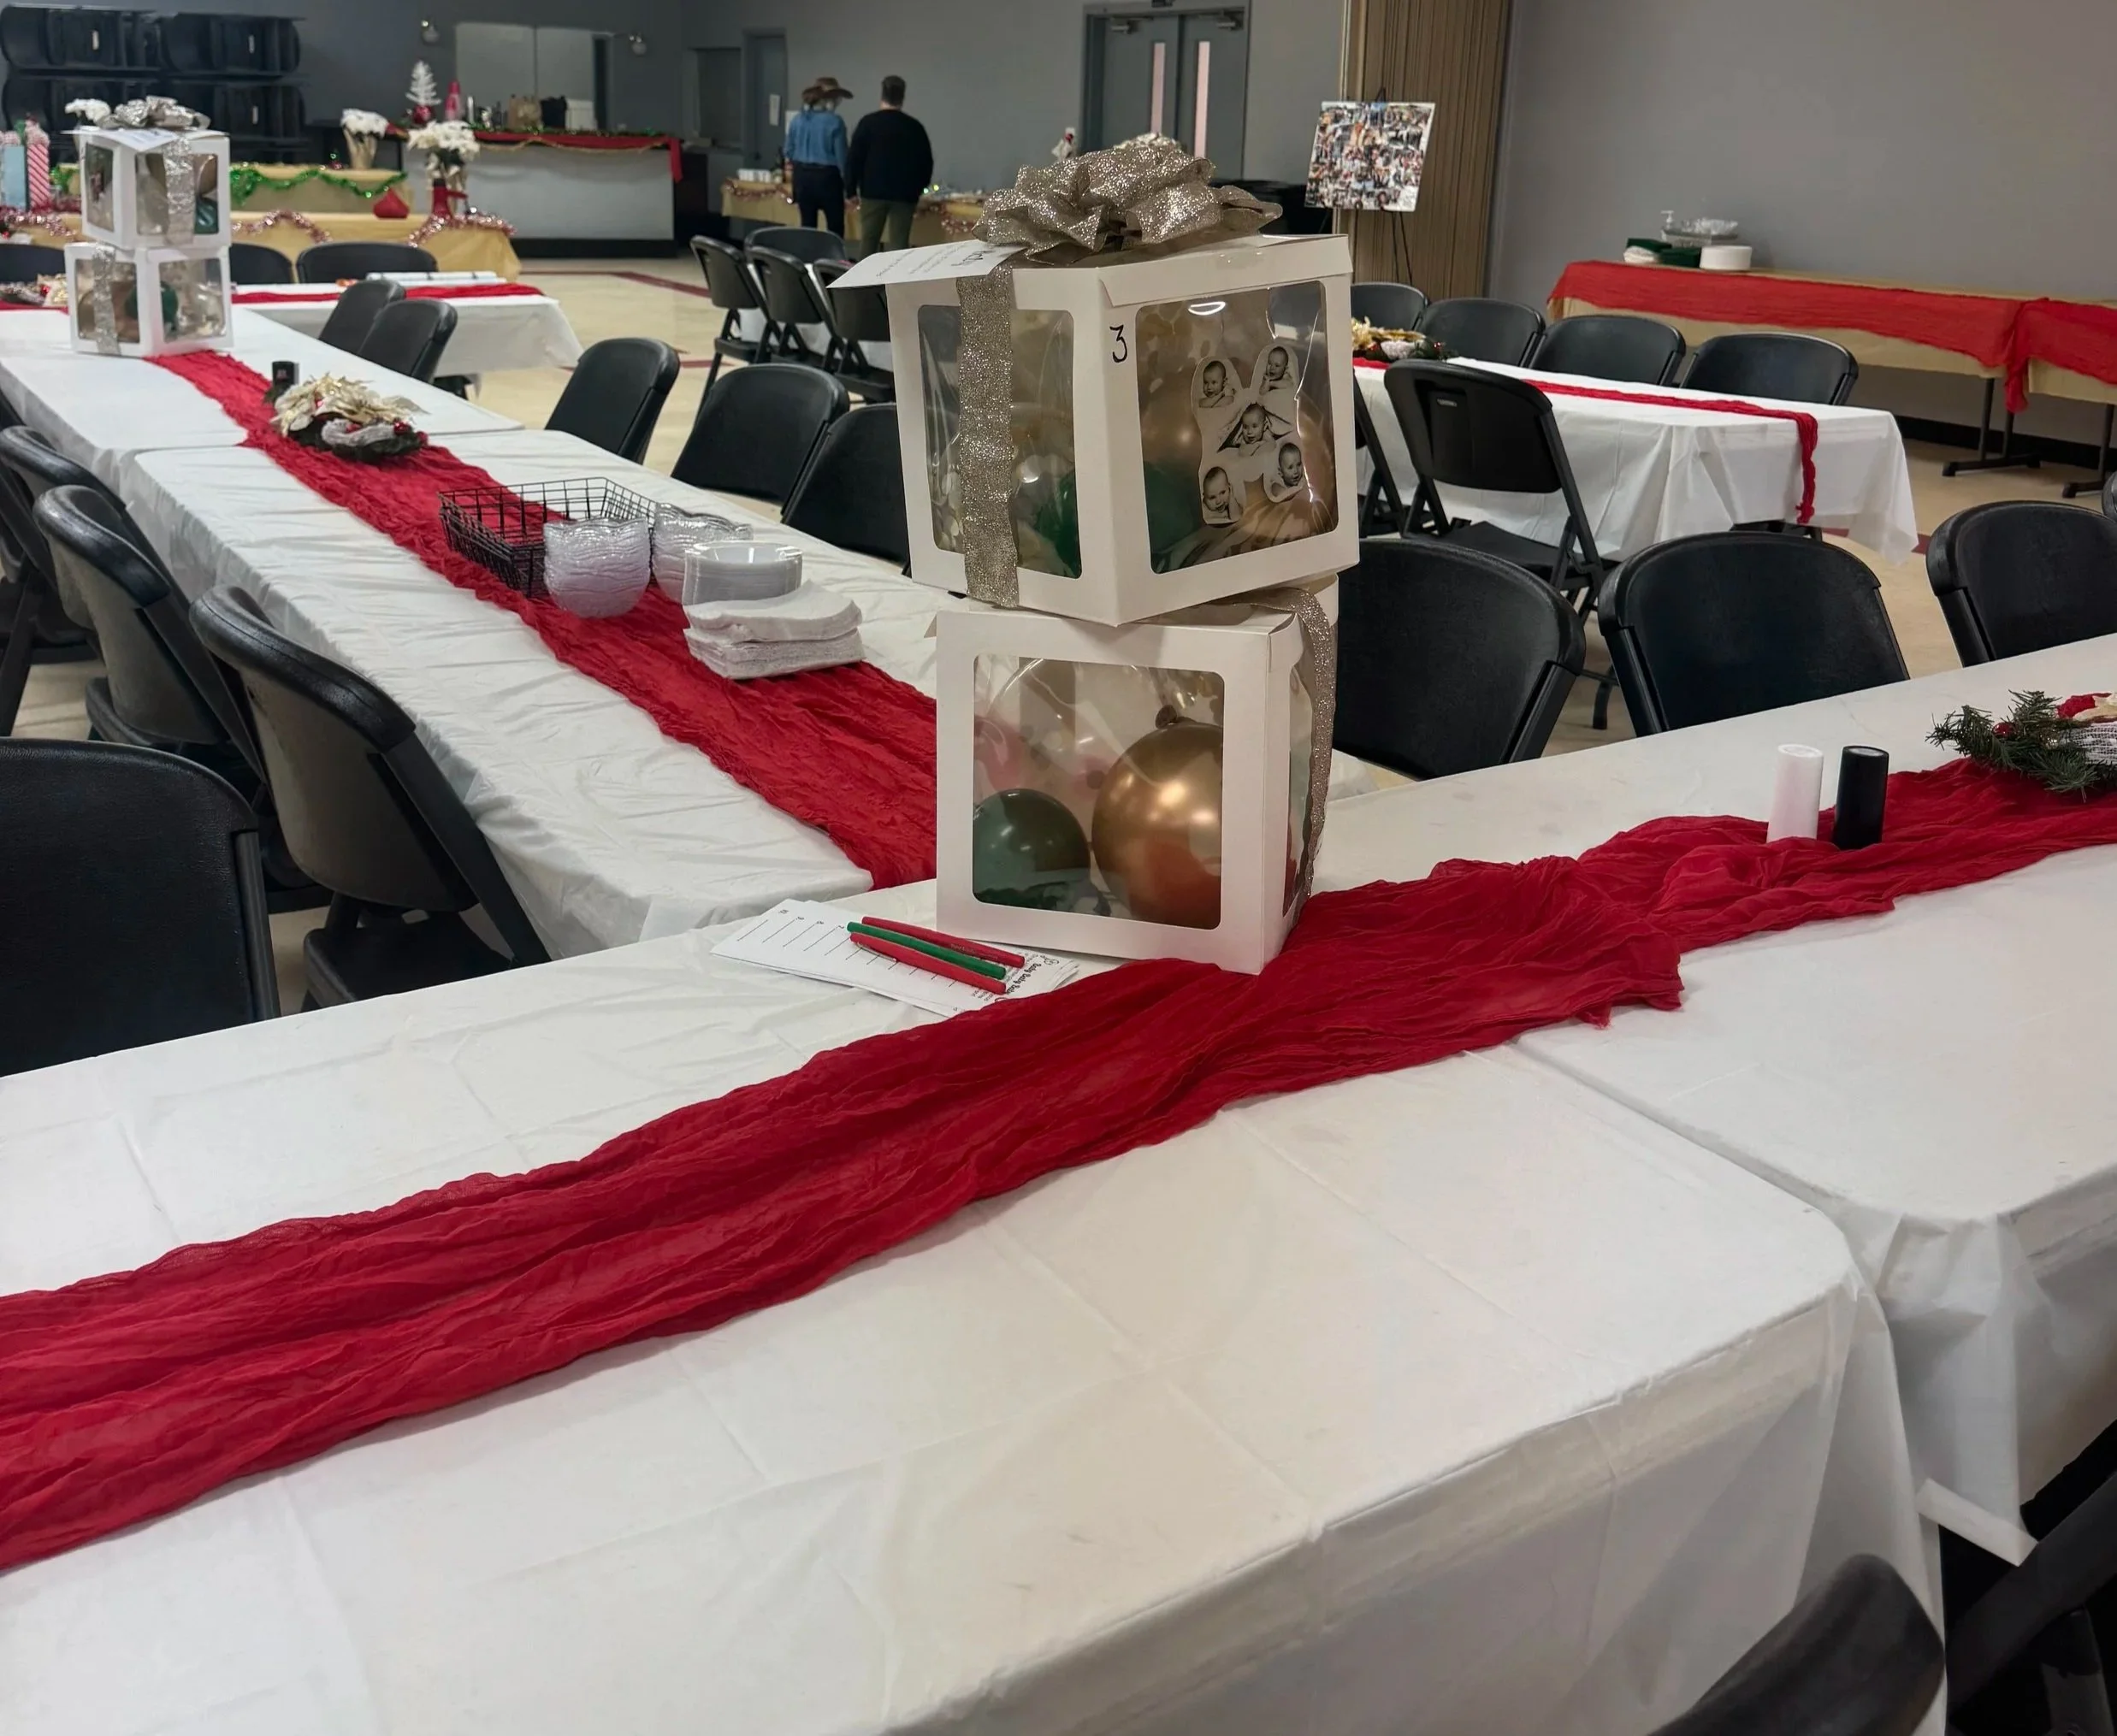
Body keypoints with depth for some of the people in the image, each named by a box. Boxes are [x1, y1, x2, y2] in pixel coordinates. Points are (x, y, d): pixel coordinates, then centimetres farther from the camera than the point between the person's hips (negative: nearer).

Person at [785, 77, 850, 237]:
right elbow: (841, 155, -11)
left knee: (807, 224, 12)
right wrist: (847, 183, 0)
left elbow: (789, 152, 9)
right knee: (836, 225, 3)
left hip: (802, 175, 5)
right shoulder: (834, 122, -13)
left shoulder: (797, 120, 3)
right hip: (826, 176, -5)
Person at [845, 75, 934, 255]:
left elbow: (854, 157, -4)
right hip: (904, 194, 0)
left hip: (873, 192, 0)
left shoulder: (868, 123, -3)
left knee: (868, 242, 9)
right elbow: (926, 162, 7)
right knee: (899, 245, 1)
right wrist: (917, 190, 18)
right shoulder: (914, 127, 2)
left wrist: (851, 189, 3)